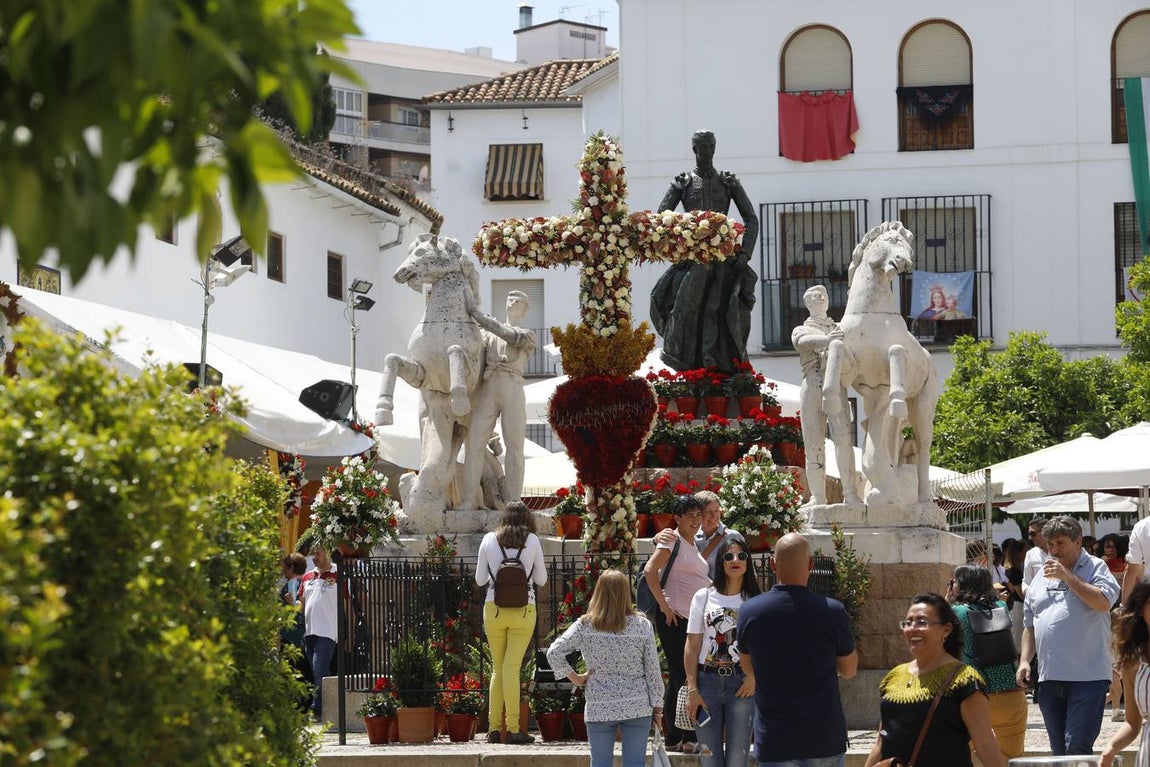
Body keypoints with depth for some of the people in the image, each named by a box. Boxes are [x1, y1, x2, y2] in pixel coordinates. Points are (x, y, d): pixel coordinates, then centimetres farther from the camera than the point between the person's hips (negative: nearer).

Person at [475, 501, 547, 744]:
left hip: (494, 608, 1)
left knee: (497, 668, 9)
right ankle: (513, 729, -8)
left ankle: (494, 728, 7)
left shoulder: (489, 540, 4)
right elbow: (541, 579, 8)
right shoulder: (532, 541, 1)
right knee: (512, 667, -4)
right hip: (523, 610, -1)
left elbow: (480, 579, 9)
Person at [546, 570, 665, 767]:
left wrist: (574, 677, 2)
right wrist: (657, 706, 6)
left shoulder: (584, 626, -7)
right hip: (637, 706, 0)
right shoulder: (642, 626, -5)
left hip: (599, 708, 0)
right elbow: (653, 669, -2)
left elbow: (554, 654, -11)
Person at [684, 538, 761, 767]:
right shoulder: (704, 597, 6)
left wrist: (754, 676, -13)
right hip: (708, 681, 0)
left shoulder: (755, 601, 6)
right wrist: (692, 690, -3)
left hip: (741, 685, 0)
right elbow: (692, 647, 4)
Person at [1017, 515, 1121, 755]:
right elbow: (1029, 626, 23)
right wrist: (1025, 661, 10)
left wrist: (1067, 576, -14)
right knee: (1059, 751, 8)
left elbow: (1103, 602, -17)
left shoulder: (1095, 568, 2)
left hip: (1087, 676, -6)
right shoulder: (1041, 578, 19)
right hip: (1049, 677, 6)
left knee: (1077, 747, -15)